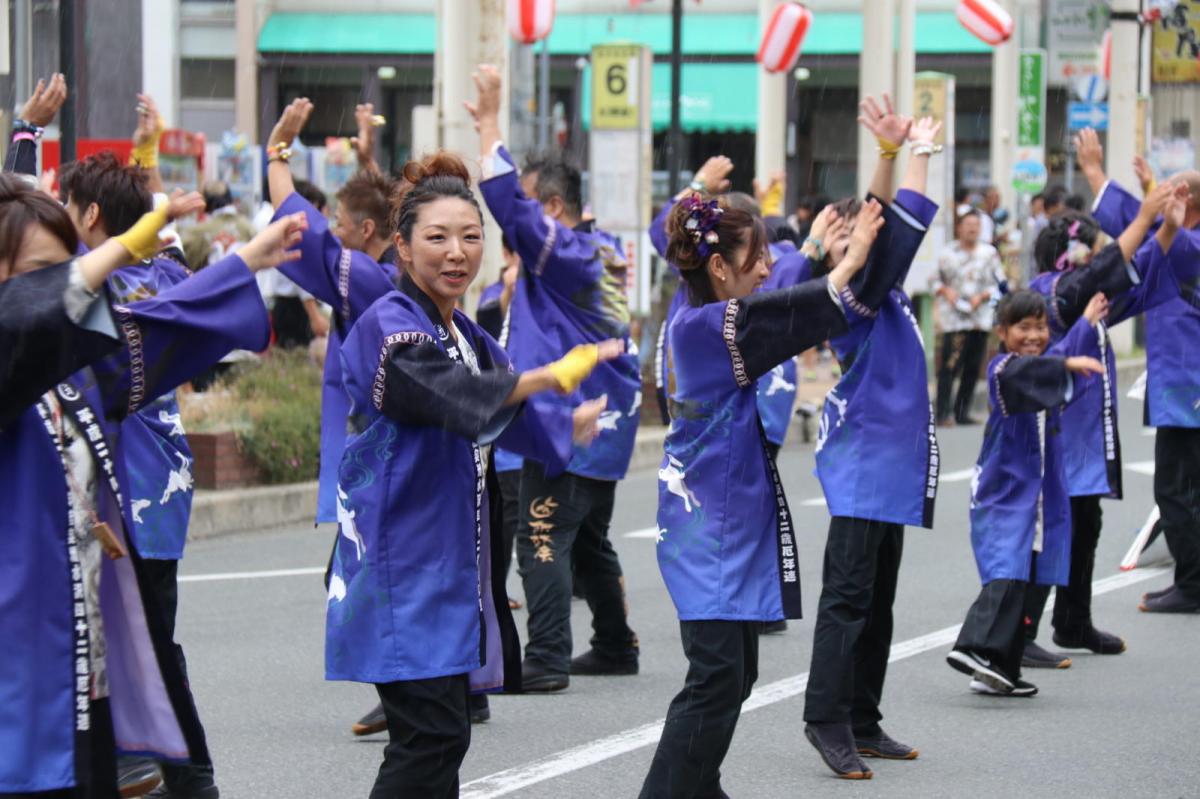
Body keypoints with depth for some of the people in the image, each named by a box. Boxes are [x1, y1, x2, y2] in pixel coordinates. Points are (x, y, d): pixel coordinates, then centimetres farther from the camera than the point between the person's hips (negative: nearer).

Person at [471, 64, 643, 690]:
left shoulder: (563, 252, -13)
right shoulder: (601, 250, 13)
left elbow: (508, 202, -24)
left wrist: (490, 120, -19)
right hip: (606, 422, 10)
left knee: (543, 538, -11)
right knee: (589, 540, 20)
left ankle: (547, 660, -15)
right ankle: (616, 646, 28)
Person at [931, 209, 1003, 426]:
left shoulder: (989, 253, 4)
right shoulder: (948, 253, 0)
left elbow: (998, 285, 7)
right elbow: (934, 279, 8)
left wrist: (982, 296, -9)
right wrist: (945, 291, -10)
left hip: (980, 317, 3)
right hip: (954, 317, -3)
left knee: (973, 367, 6)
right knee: (951, 364, -13)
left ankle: (962, 412, 16)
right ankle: (943, 413, -12)